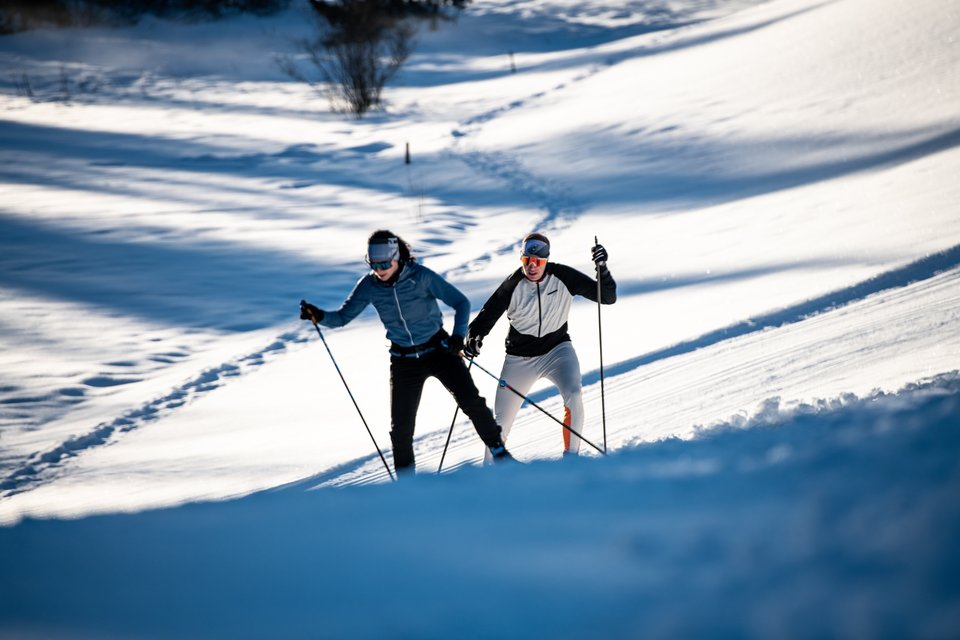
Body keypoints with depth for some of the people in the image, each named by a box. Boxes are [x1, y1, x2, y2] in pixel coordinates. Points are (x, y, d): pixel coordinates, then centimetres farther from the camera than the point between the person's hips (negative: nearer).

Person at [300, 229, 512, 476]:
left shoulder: (420, 276, -17)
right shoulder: (369, 285, -9)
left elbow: (461, 302, -11)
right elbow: (342, 317, -1)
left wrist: (458, 336, -25)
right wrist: (318, 316, -21)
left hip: (438, 349, -2)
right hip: (404, 360, 2)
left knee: (470, 400, -14)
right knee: (401, 427, -2)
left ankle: (498, 451, 7)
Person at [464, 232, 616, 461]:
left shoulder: (563, 277, -15)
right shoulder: (511, 286, -17)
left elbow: (607, 297, -13)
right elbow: (486, 317, -12)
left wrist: (602, 268, -30)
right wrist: (473, 339, -32)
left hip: (557, 349, 0)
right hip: (520, 359, 0)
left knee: (573, 395, -29)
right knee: (501, 421, 4)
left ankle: (571, 457, -16)